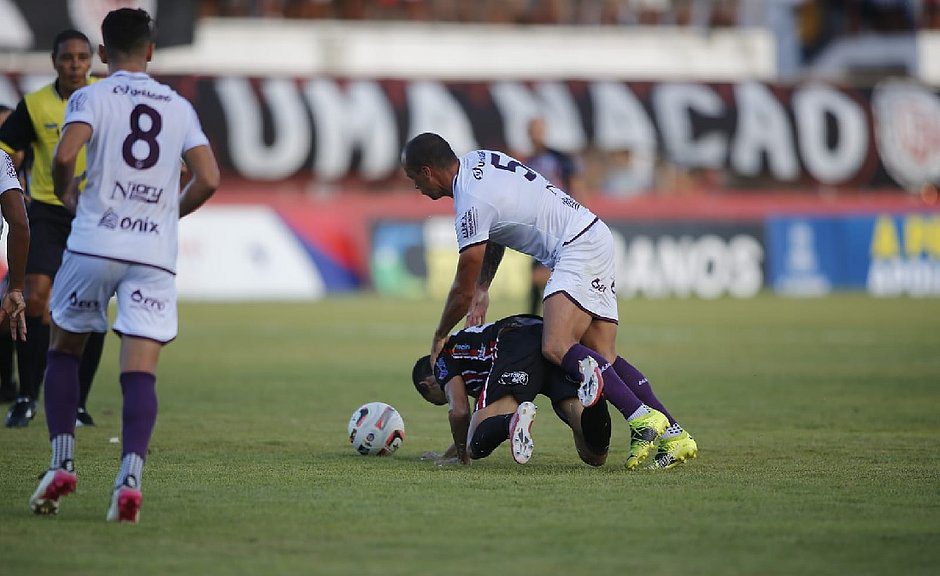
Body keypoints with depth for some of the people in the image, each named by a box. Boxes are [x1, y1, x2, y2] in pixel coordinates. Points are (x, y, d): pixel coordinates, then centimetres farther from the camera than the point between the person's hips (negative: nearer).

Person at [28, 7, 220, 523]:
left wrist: (67, 195, 6)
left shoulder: (92, 97, 2)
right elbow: (208, 180, 4)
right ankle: (130, 477, -23)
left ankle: (62, 465, 10)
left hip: (95, 244, -1)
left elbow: (64, 156, -15)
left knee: (63, 350, 18)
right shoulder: (179, 107, 12)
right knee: (140, 372, -4)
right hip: (156, 253, 2)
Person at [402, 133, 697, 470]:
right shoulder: (477, 161, 11)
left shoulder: (472, 203, -16)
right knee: (605, 359, 3)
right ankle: (673, 434, -5)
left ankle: (643, 420, -35)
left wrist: (439, 338, 9)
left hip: (579, 249, -10)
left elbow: (462, 291, -7)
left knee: (556, 348, -24)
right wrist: (482, 289, 18)